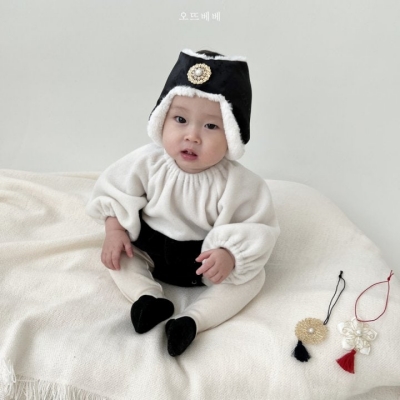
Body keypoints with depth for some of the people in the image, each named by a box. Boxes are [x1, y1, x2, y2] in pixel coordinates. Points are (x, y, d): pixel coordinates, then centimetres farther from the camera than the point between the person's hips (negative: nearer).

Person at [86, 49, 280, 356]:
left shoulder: (238, 183, -23)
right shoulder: (148, 163, -17)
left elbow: (258, 228, -18)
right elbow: (116, 189, -3)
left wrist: (230, 254, -33)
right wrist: (115, 230, -14)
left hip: (207, 259, -2)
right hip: (149, 248, 2)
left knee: (253, 276, -19)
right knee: (117, 254, -13)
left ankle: (193, 320, -26)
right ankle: (148, 298, -19)